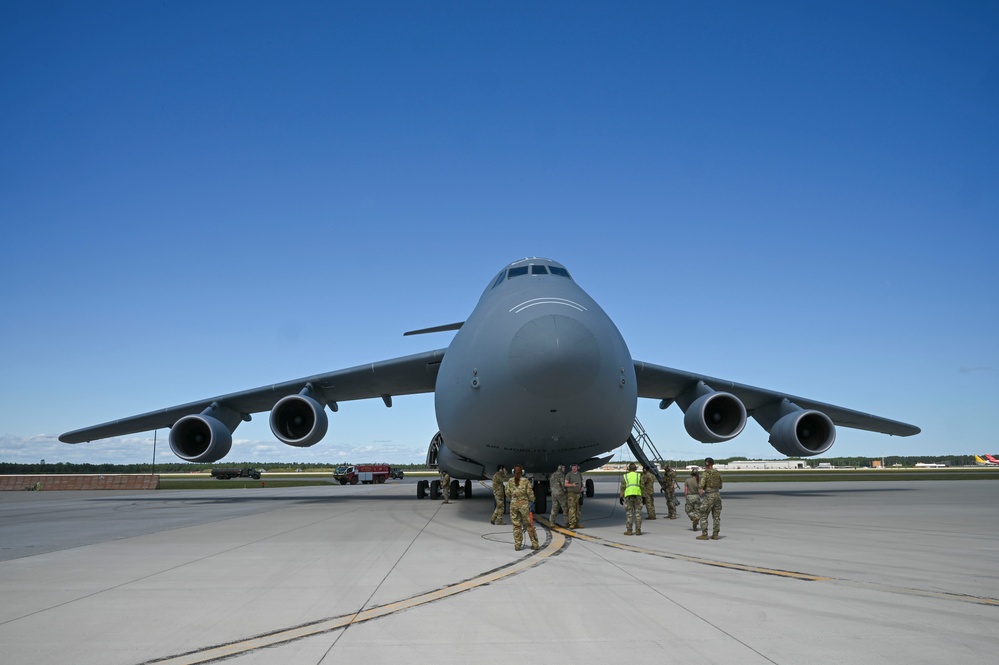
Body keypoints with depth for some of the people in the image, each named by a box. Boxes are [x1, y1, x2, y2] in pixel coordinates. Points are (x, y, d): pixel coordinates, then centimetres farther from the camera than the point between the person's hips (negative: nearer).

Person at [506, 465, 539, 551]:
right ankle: (534, 544, 11)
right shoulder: (526, 481, -5)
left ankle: (517, 545, 9)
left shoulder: (510, 481, 0)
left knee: (516, 525, 8)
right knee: (529, 525, 7)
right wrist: (532, 503, 5)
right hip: (524, 504, -1)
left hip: (514, 504, 1)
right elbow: (530, 493, -5)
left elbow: (507, 492, 2)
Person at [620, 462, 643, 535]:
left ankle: (629, 530, 1)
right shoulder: (639, 475, 9)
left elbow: (622, 487, 1)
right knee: (638, 513, 3)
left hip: (628, 496, 0)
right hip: (637, 495, 0)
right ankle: (638, 530, 2)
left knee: (629, 514, 2)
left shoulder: (625, 476, 9)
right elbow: (642, 486, 3)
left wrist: (621, 497, 2)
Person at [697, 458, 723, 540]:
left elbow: (701, 486, -19)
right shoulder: (718, 473, 9)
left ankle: (704, 535, 0)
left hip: (708, 496, -6)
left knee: (703, 516, 2)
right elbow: (720, 486, 17)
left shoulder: (705, 473, -10)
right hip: (717, 495, 6)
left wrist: (700, 491, -3)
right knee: (716, 517, 10)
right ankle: (715, 535, 10)